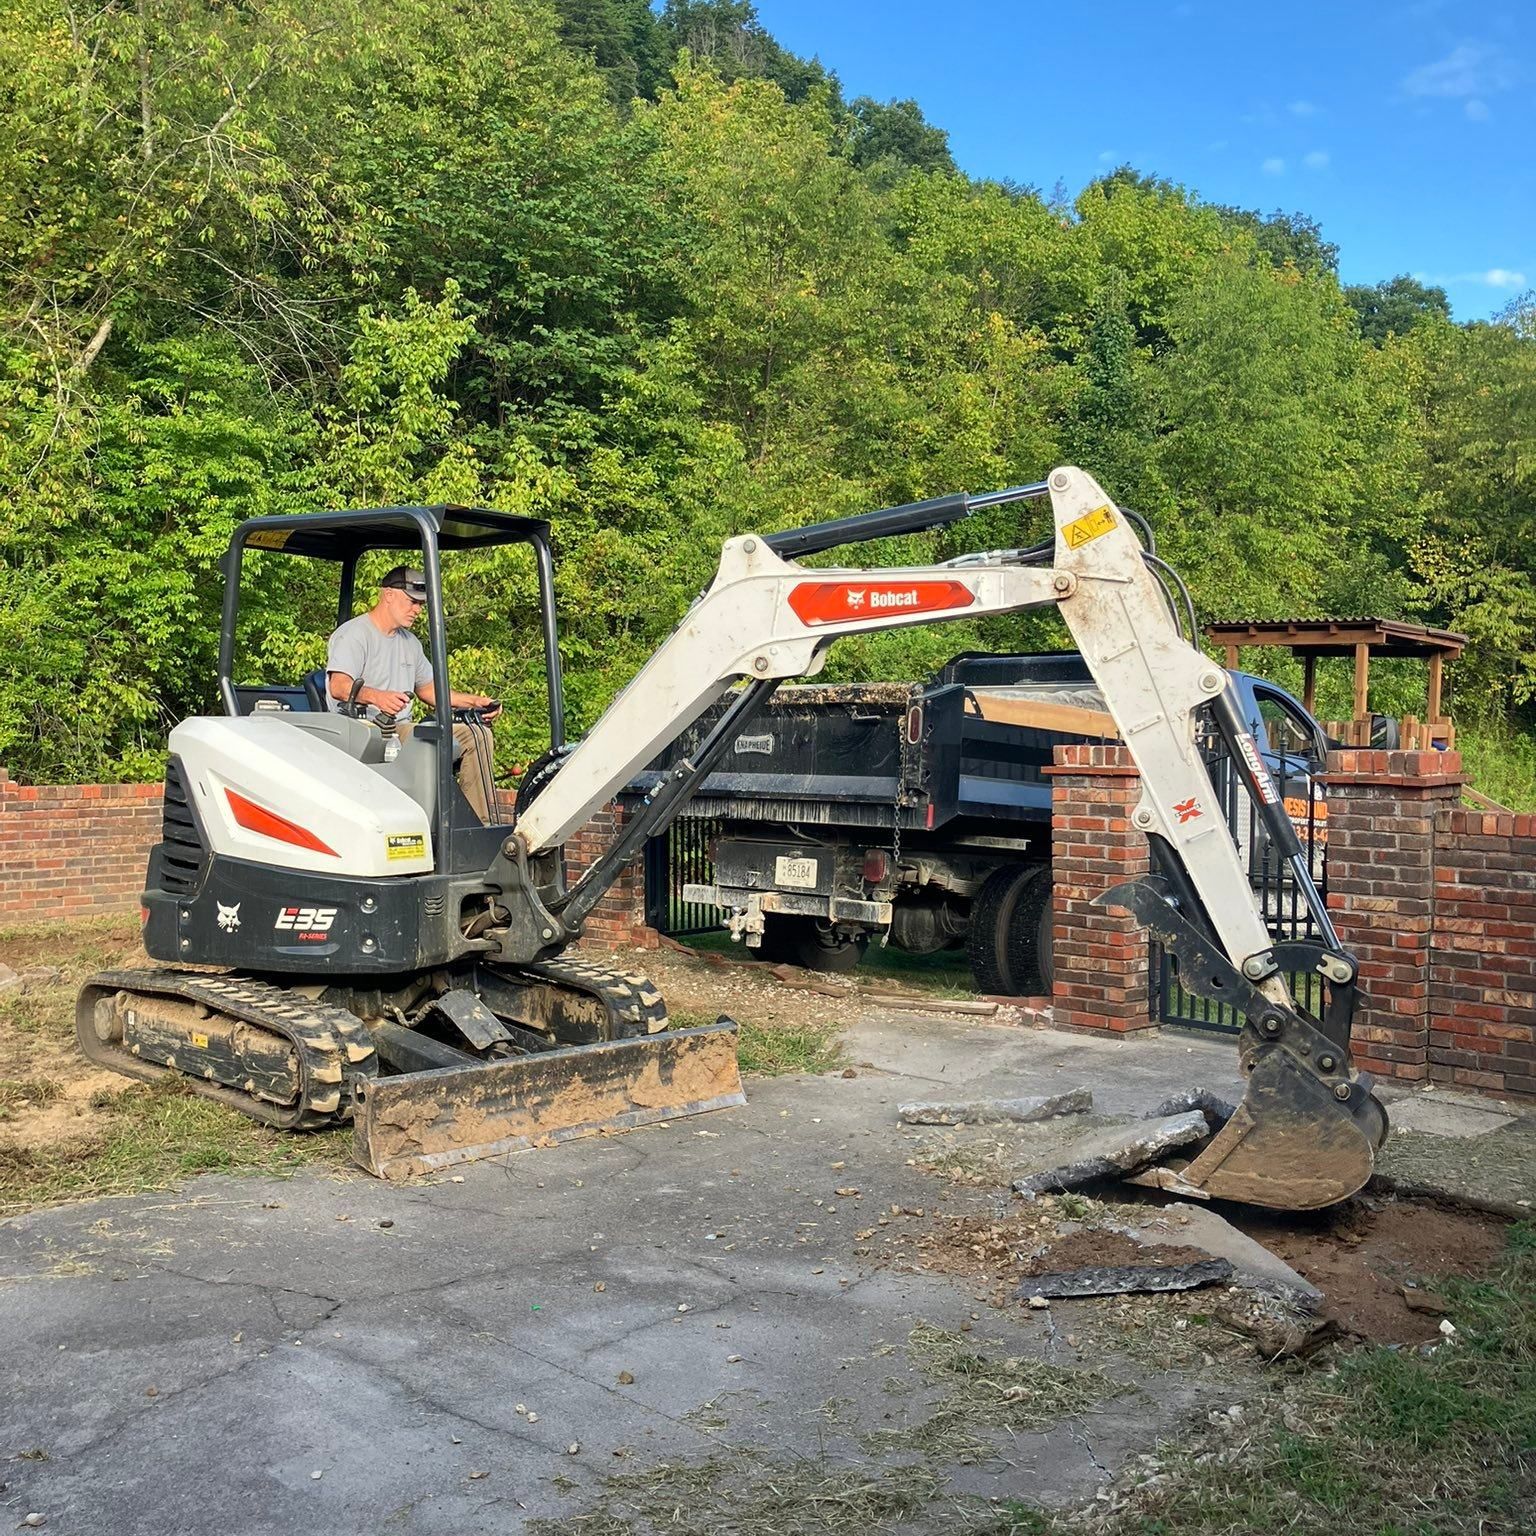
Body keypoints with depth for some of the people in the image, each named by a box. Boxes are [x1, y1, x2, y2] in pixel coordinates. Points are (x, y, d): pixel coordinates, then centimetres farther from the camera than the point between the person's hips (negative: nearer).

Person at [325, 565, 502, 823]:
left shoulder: (410, 642, 24)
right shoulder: (353, 634, -4)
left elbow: (428, 688, 29)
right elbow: (339, 686, -19)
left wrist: (474, 701, 13)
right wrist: (376, 697, -40)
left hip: (402, 728, 9)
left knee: (476, 735, -5)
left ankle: (482, 824, -9)